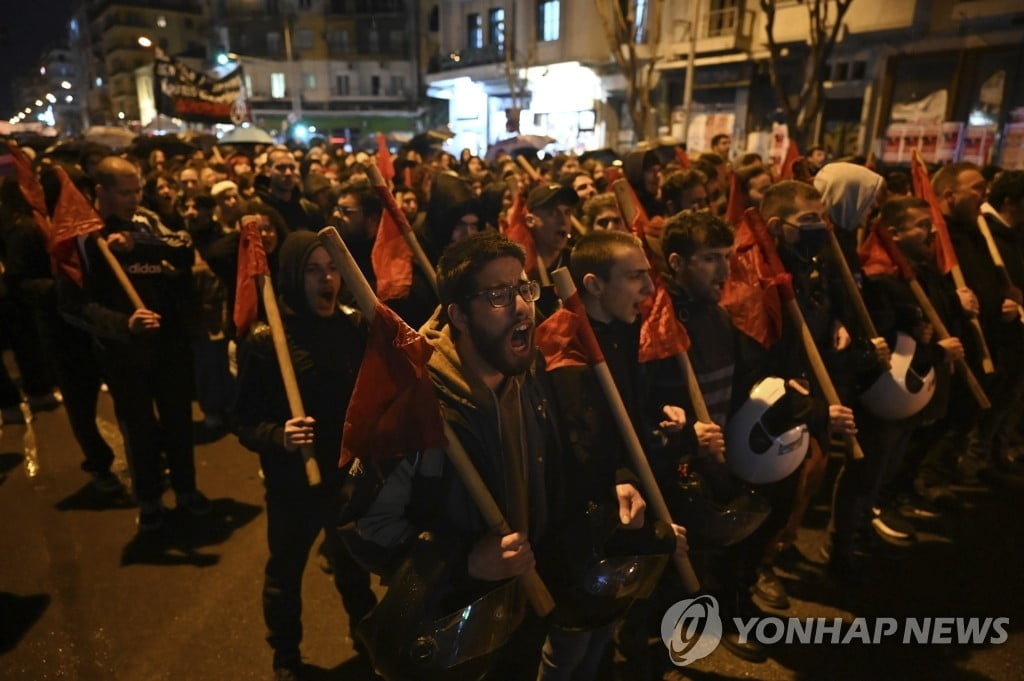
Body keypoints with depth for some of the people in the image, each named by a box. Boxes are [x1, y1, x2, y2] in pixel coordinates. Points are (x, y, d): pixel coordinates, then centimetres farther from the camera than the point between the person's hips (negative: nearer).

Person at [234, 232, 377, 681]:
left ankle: (366, 632, 51)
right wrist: (279, 436, -32)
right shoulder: (264, 342, -14)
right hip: (293, 484, -2)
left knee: (353, 564, 23)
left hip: (352, 476, 2)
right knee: (285, 573, 18)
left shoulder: (354, 329, -7)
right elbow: (245, 423, -14)